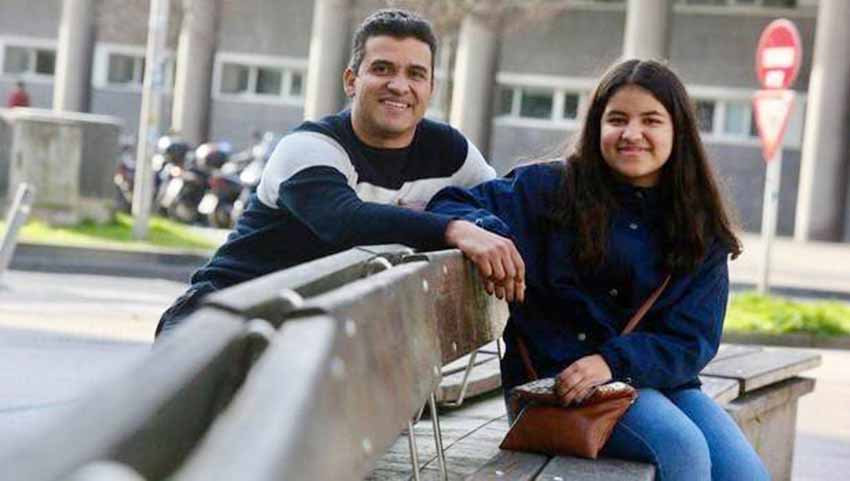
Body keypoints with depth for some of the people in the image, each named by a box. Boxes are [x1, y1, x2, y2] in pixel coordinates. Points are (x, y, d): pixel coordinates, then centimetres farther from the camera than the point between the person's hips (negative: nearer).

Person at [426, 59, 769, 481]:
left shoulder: (702, 227, 8)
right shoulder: (553, 188, 2)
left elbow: (692, 340, 0)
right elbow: (451, 204, 1)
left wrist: (613, 361, -18)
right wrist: (477, 229, -25)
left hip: (658, 378, 4)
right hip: (556, 375, -3)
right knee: (682, 447, -29)